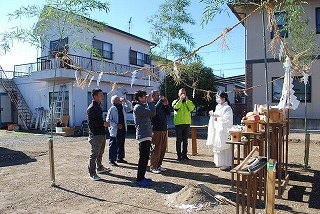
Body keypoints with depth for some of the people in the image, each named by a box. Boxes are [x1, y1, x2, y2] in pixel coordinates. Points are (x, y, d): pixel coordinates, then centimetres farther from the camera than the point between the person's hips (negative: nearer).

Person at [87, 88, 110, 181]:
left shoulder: (98, 106, 16)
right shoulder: (91, 108, -15)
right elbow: (91, 122, -21)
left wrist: (104, 123, 8)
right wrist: (103, 123, -18)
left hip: (102, 133, 10)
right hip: (95, 134, -10)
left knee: (100, 152, 21)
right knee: (94, 154, -3)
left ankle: (99, 168, 36)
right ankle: (92, 173, 6)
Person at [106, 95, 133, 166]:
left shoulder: (123, 107, 8)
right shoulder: (112, 109, -10)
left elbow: (130, 108, 15)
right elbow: (108, 120, -11)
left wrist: (126, 101, 0)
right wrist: (116, 125, -20)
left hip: (123, 129, 7)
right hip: (115, 130, -7)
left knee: (121, 144, 16)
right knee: (113, 145, -2)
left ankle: (120, 158, 28)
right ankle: (112, 160, 6)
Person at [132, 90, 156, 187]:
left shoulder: (142, 106, 20)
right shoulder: (138, 107, -13)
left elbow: (151, 114, 15)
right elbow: (152, 113, -21)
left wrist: (149, 102, 8)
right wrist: (150, 101, -8)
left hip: (146, 135, 11)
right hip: (143, 135, -11)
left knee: (145, 157, 15)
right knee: (143, 158, -6)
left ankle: (141, 177, 24)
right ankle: (140, 180, 2)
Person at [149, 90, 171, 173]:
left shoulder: (161, 104, 18)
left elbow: (168, 112, 19)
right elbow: (155, 110, -25)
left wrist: (166, 104, 5)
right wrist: (160, 101, -15)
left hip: (164, 129, 8)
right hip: (156, 130, -8)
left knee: (163, 149, 10)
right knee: (156, 149, -5)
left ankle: (159, 165, 20)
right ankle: (153, 167, 4)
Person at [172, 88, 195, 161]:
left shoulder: (189, 102, 13)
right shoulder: (175, 101, 8)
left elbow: (192, 108, -7)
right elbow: (175, 107, -14)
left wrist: (187, 100, -11)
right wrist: (180, 100, -16)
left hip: (187, 123, 2)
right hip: (178, 123, -2)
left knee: (185, 140, 7)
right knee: (179, 140, 2)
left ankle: (184, 154, 16)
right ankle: (179, 155, 9)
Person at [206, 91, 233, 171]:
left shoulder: (227, 108, -12)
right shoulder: (217, 107, 13)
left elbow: (225, 120, -20)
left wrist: (216, 117, -15)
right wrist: (213, 115, 0)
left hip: (224, 131, -9)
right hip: (218, 130, 9)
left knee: (224, 146, -5)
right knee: (218, 146, 13)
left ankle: (227, 164, 3)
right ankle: (220, 163, 24)